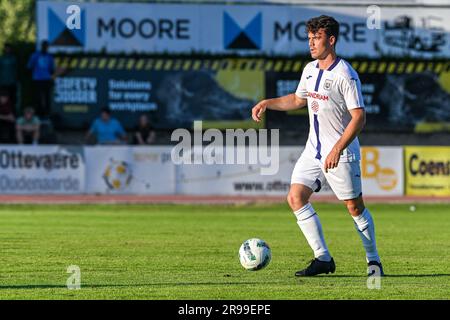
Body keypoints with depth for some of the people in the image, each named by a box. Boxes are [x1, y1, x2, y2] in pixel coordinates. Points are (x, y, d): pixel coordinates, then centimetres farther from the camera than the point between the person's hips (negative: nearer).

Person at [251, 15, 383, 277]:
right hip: (314, 148, 8)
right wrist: (267, 103, 13)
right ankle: (323, 259, 2)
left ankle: (374, 261, 14)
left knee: (355, 207, -2)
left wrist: (337, 149, -26)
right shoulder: (310, 70, 8)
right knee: (296, 198, -3)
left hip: (341, 154, -8)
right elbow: (298, 100, 26)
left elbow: (359, 118, -20)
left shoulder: (345, 75, -17)